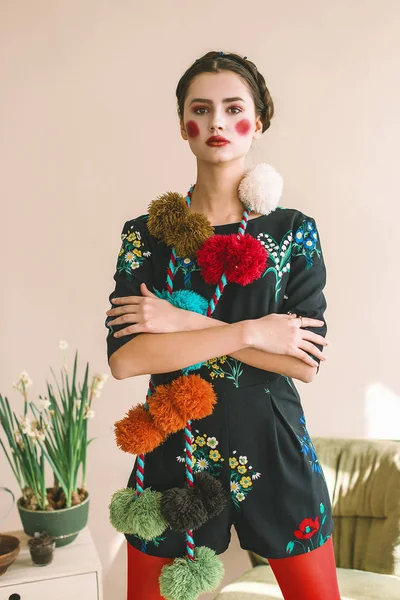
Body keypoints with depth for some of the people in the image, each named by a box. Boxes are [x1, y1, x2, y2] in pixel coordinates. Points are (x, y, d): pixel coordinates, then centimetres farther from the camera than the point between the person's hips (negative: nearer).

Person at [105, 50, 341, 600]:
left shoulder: (296, 232, -1)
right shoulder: (146, 233, -1)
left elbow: (308, 362, -11)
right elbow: (123, 358, -14)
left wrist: (185, 323, -16)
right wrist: (250, 332, -18)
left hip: (275, 450, 1)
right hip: (172, 451, 0)